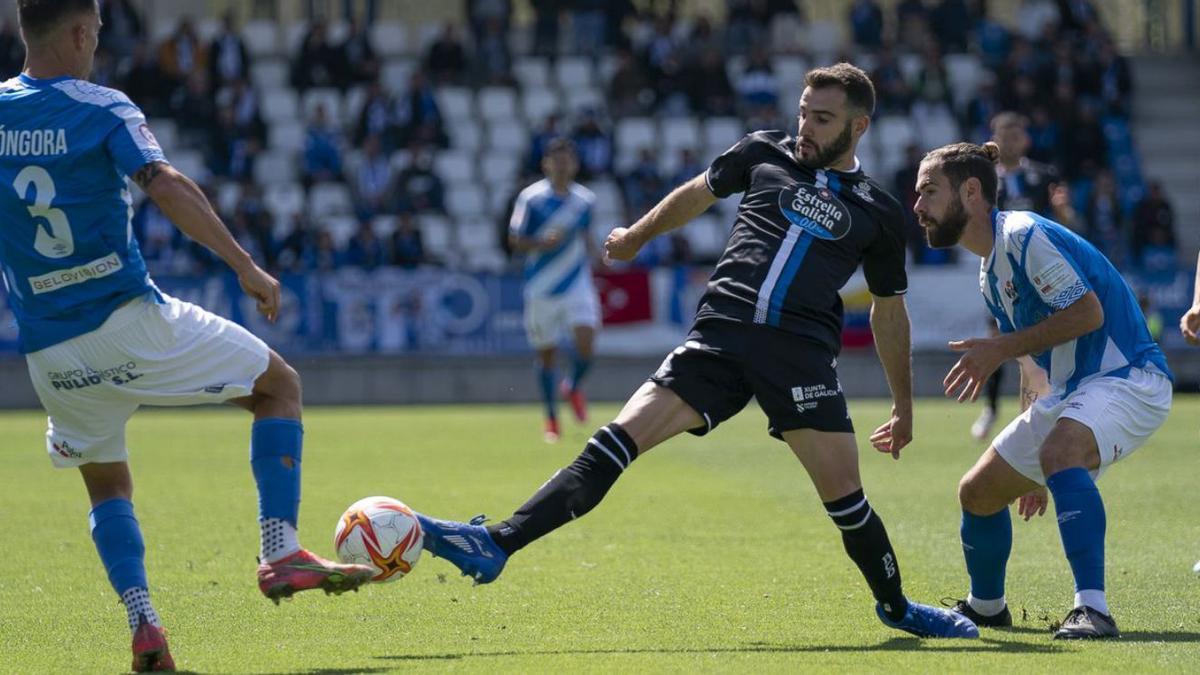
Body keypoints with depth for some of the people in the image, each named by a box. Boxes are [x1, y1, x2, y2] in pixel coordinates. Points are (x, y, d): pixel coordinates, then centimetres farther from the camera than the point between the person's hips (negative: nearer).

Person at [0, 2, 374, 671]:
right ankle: (281, 553, -1)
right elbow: (166, 185, -22)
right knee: (280, 385, 12)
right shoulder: (102, 109, -8)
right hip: (128, 319, -4)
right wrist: (245, 265, -23)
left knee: (107, 484, 22)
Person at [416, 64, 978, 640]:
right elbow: (698, 193, 31)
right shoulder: (765, 154, 14)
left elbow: (889, 310, 22)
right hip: (720, 335, 1)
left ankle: (896, 607, 17)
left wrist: (904, 405, 24)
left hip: (802, 352, -1)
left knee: (844, 496, -9)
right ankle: (497, 545, -18)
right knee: (617, 442, -12)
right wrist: (637, 236, 40)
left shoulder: (879, 212, 12)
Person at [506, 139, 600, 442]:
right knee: (546, 353, 5)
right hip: (541, 287, -2)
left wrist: (591, 259, 9)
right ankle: (551, 417, 22)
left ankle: (574, 387, 17)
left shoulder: (585, 199, 4)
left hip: (577, 281, 2)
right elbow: (515, 240, -5)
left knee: (585, 339, -16)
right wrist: (542, 243, -21)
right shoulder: (531, 198, -7)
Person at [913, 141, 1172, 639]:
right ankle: (985, 606, 37)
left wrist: (1000, 350, -18)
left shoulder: (1026, 236, -15)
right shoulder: (990, 275, 15)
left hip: (1128, 378, -10)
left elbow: (1087, 313, -24)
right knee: (977, 493, 12)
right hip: (1070, 392, 10)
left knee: (1060, 450, -38)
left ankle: (1092, 610, -44)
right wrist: (1029, 471, 24)